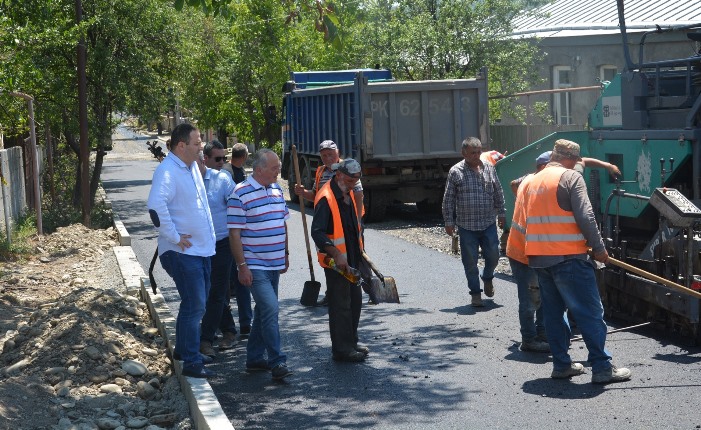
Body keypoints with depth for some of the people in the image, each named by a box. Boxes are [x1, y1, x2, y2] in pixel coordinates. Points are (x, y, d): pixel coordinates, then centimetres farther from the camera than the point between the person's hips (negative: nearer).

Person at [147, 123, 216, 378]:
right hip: (182, 252, -9)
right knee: (194, 305, -7)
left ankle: (183, 349, 33)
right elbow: (156, 206, -33)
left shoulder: (192, 167, 11)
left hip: (201, 249, 9)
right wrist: (174, 237, -26)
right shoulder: (168, 171, -18)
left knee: (196, 303, 18)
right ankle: (191, 362, -1)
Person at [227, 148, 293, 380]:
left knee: (264, 310, 13)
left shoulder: (276, 189, 11)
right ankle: (277, 362, -10)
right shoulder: (241, 193, -13)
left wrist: (285, 254, 20)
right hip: (254, 266, -8)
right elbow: (235, 233, -14)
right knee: (270, 309, -15)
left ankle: (255, 358, 23)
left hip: (275, 264, 8)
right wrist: (242, 266, -16)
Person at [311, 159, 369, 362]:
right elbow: (317, 232, -25)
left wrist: (359, 252, 23)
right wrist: (337, 254, -30)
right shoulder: (326, 198, -19)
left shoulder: (348, 195, 11)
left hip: (352, 260, 9)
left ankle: (351, 343, 29)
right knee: (340, 305, -3)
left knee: (355, 301, 17)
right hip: (336, 262, -9)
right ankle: (341, 349, 5)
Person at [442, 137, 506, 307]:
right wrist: (449, 222, -2)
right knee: (470, 261, 2)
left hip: (488, 224, 2)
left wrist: (501, 213, 15)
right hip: (466, 226, -2)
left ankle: (487, 278, 35)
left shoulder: (489, 168, 5)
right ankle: (475, 292, 15)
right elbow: (448, 199, 0)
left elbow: (498, 193, 15)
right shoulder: (456, 172, -4)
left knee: (493, 255, 4)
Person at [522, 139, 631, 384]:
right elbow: (585, 217, -13)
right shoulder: (571, 177, -6)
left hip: (538, 257, 8)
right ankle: (602, 368, -4)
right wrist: (598, 248, -6)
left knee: (553, 311, 14)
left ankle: (561, 365, 16)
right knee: (590, 313, -3)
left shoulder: (532, 182, 16)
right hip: (567, 256, -7)